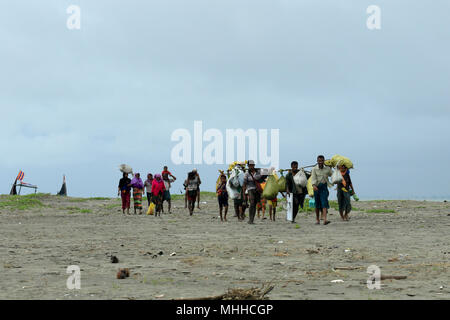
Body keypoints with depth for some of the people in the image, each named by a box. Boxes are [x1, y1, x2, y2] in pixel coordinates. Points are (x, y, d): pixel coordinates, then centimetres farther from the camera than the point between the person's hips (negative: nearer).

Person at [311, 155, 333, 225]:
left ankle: (325, 220, -24)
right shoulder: (314, 169, -2)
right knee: (317, 205, 7)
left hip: (324, 187, 0)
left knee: (324, 203, -13)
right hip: (317, 188, 0)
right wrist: (314, 185, -30)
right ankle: (318, 220, 20)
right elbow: (313, 178, -14)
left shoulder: (327, 169, 6)